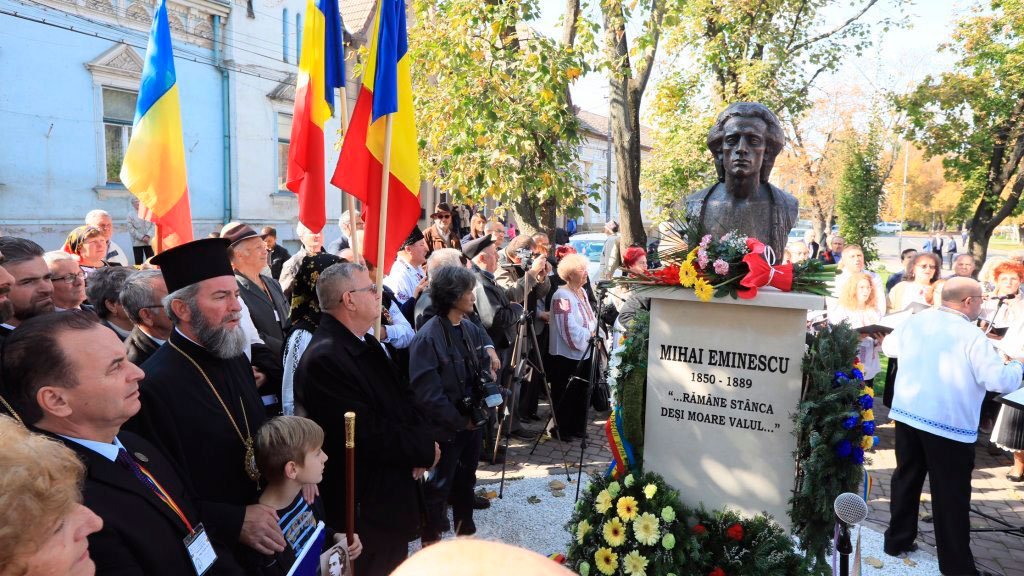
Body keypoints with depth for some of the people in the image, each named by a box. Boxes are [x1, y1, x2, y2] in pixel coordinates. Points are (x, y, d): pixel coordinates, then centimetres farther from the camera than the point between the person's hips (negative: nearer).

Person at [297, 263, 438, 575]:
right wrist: (425, 447, -13)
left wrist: (418, 445, -10)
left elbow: (403, 397, 8)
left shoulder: (367, 344, 6)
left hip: (393, 495, 9)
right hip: (363, 508, -9)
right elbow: (368, 436, -27)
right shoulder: (324, 359, -25)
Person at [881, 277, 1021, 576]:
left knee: (906, 479, 17)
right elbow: (999, 381, -15)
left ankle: (897, 540, 27)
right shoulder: (972, 335, -15)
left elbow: (889, 346, 20)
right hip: (949, 424, -5)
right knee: (951, 494, 5)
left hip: (907, 414, 6)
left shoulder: (916, 320, 3)